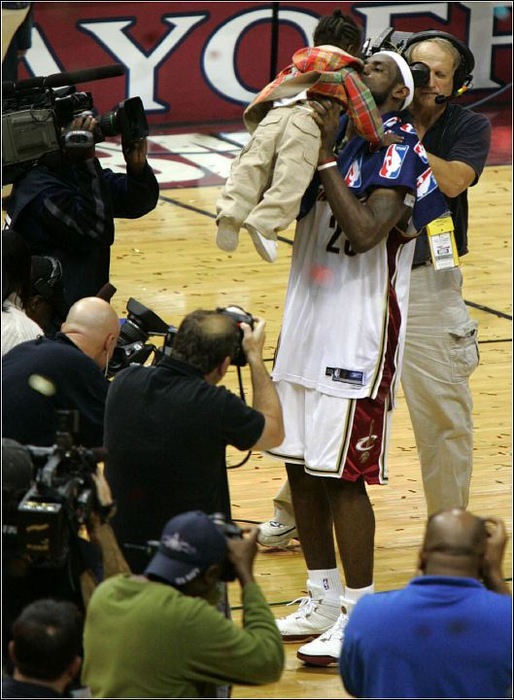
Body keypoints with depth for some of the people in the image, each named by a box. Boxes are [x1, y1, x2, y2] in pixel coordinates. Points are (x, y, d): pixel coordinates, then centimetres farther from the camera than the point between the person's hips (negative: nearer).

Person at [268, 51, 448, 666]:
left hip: (358, 333, -8)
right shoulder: (334, 133, 11)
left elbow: (364, 233, -24)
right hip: (306, 321, 8)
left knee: (342, 475, -5)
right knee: (299, 466, 12)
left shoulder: (398, 149, -11)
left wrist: (326, 156, -23)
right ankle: (322, 602, 25)